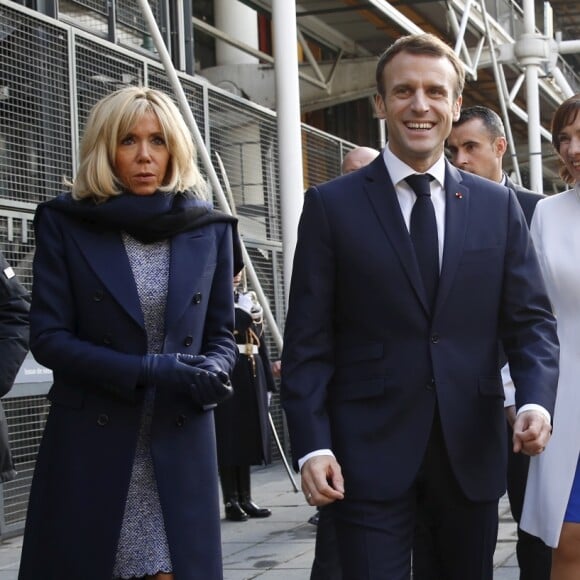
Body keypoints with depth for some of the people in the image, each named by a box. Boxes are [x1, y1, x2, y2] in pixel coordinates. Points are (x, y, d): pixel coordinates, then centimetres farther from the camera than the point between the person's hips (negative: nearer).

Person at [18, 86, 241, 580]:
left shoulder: (208, 229, 8)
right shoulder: (64, 224, 1)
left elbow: (221, 334, 12)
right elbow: (48, 336, -5)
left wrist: (212, 372, -12)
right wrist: (149, 370, -16)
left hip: (180, 446, 2)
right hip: (91, 445, -1)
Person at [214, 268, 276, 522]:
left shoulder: (249, 299, 16)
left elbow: (261, 341, 16)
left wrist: (268, 382, 14)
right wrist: (244, 313, -16)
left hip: (252, 375, 6)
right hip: (226, 377, -6)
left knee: (248, 437, 8)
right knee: (229, 439, -3)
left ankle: (245, 499, 13)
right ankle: (231, 502, 2)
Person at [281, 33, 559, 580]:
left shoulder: (498, 205, 8)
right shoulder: (331, 205, 1)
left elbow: (531, 319, 7)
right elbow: (308, 338, -1)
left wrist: (535, 400, -12)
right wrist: (313, 445, -10)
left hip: (473, 448, 3)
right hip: (369, 452, -3)